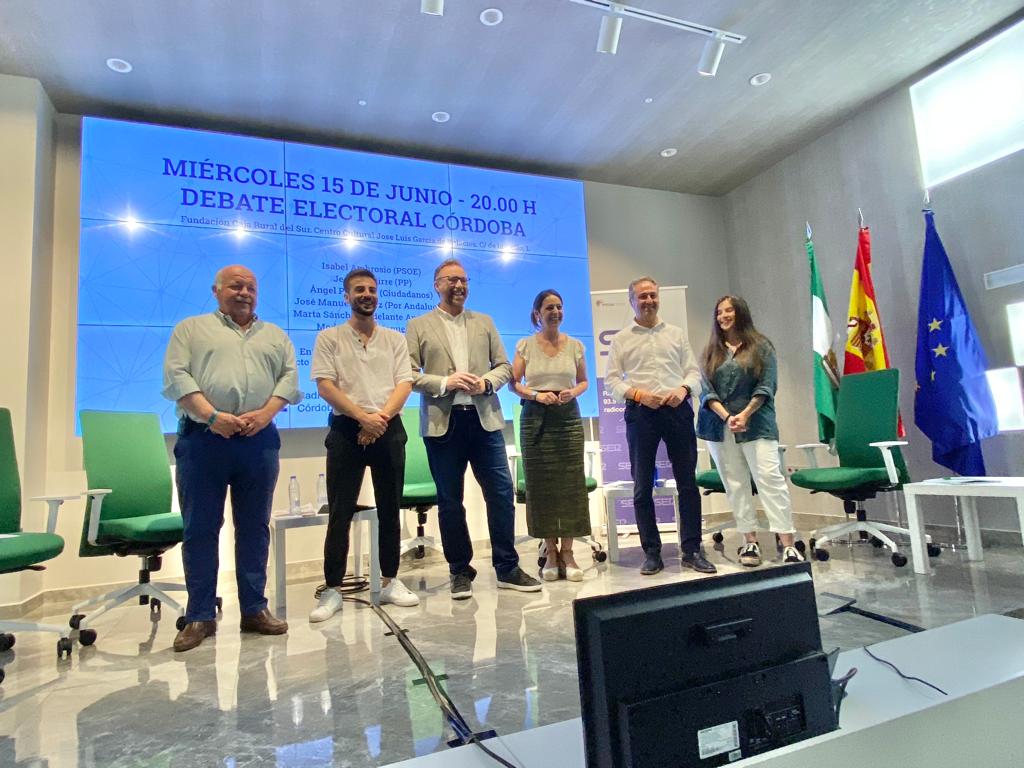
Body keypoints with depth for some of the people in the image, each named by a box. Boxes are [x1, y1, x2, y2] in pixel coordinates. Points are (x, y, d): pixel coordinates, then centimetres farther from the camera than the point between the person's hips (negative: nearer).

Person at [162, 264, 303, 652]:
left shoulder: (275, 335, 18)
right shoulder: (191, 328, 11)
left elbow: (290, 377, 7)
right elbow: (176, 376, -2)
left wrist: (266, 413, -10)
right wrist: (213, 417, -15)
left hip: (259, 440, 2)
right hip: (203, 439, -2)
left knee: (254, 527, 7)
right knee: (200, 529, 3)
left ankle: (254, 609, 18)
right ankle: (200, 616, 14)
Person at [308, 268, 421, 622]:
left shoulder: (395, 339, 11)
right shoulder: (329, 338, 5)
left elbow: (404, 384, 2)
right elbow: (324, 385, -6)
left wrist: (381, 416, -14)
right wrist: (362, 416, -16)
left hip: (389, 430, 3)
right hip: (347, 430, -2)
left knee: (390, 510, 9)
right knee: (340, 513, 0)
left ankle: (390, 582, 21)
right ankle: (332, 589, 10)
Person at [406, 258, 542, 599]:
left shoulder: (484, 322, 16)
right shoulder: (418, 326, 7)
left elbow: (504, 366, 12)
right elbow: (409, 375, -1)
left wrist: (486, 382, -8)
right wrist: (445, 382, -15)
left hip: (484, 419, 2)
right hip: (443, 423, -2)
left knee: (501, 492, 1)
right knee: (450, 501, 6)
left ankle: (507, 568, 15)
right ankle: (460, 571, 20)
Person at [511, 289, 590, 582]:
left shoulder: (574, 345, 9)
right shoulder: (525, 345, 4)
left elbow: (583, 381, 15)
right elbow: (514, 382, 3)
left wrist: (573, 392, -6)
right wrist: (536, 395, -13)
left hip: (568, 417, 1)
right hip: (535, 418, -1)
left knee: (571, 483, -3)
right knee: (541, 484, 0)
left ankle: (567, 552, 8)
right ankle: (550, 551, 12)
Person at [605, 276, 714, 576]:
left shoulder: (676, 334, 14)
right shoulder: (621, 339, 8)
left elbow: (694, 371, 11)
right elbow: (611, 380, 2)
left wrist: (683, 389, -10)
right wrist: (638, 394, -13)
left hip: (678, 410, 2)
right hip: (641, 414, -1)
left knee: (687, 482, 3)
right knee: (643, 486, 2)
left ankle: (692, 550, 14)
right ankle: (652, 553, 14)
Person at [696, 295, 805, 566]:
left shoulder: (761, 347, 5)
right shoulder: (711, 351, 12)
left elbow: (766, 387, -3)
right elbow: (706, 391, 2)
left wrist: (745, 414, -16)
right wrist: (727, 416, -12)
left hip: (756, 424, -3)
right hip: (719, 425, 3)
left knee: (771, 479, -9)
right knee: (735, 484, 3)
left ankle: (788, 544, -6)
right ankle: (750, 541, 10)